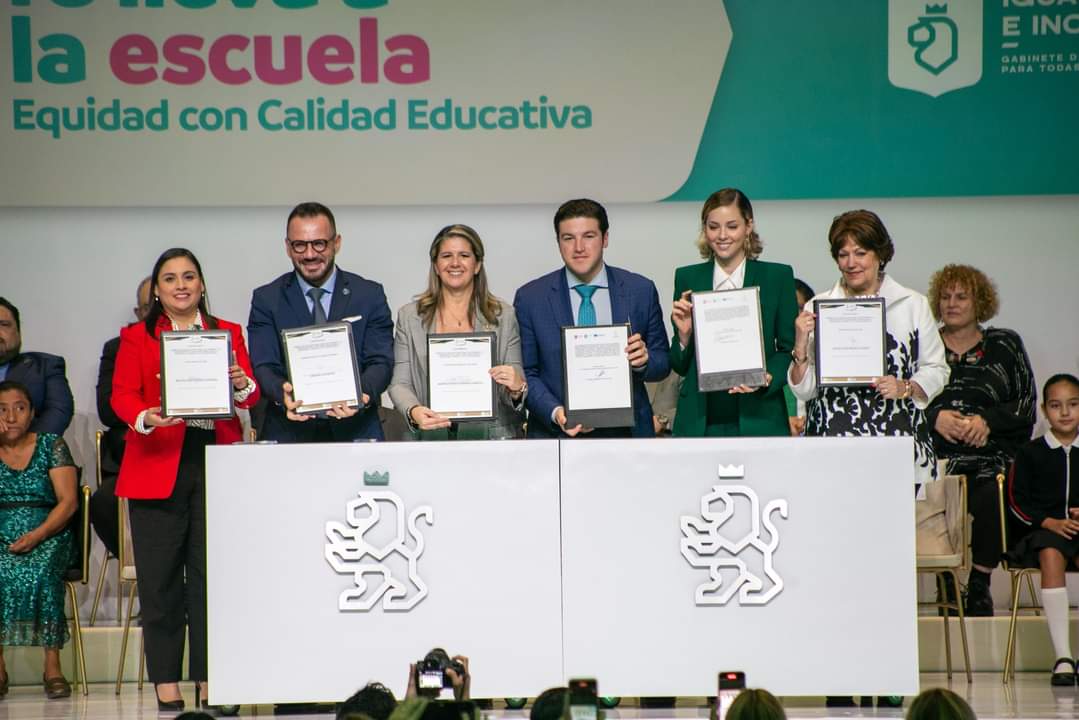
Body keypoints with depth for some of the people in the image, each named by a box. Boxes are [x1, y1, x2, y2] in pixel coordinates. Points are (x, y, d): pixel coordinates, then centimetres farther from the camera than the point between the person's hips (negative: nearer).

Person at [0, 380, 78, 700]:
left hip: (47, 537, -1)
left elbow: (68, 501, 0)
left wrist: (36, 535, -15)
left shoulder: (51, 445, 11)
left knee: (41, 571, -35)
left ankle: (52, 667, -33)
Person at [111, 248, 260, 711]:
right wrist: (145, 418, -20)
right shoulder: (136, 338, 10)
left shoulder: (228, 333, 14)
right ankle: (166, 681, 4)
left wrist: (241, 385, -15)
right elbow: (122, 395, 1)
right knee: (160, 578, -2)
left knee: (214, 573, -1)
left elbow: (251, 396, 8)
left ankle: (209, 680, 4)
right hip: (158, 465, -1)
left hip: (218, 465, 1)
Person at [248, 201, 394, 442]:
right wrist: (283, 393, -21)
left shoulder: (369, 296, 10)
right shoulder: (266, 300, 10)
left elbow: (381, 362, 2)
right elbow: (264, 366, 1)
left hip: (355, 431, 0)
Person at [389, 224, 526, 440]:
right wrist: (413, 412, -14)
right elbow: (400, 383, 7)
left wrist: (516, 389, -14)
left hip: (490, 437, 0)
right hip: (430, 437, 0)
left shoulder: (503, 316, 10)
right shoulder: (409, 316, 11)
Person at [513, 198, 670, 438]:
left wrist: (644, 360, -14)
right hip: (556, 434, -1)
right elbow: (526, 374, 2)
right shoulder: (530, 298, 2)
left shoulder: (641, 291, 4)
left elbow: (663, 364, 9)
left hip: (626, 434, 1)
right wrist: (555, 413, -15)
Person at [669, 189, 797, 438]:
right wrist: (684, 335, -9)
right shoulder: (687, 279, 9)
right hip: (699, 422, 1)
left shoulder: (777, 277, 5)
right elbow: (680, 366, 11)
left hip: (758, 420, -1)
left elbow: (790, 350, 5)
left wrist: (767, 378, -13)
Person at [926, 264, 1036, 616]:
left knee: (992, 496, -34)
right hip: (934, 455, 0)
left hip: (990, 457, 0)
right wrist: (934, 416, -9)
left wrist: (988, 420, -6)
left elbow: (1026, 403, 9)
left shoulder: (1004, 346, 16)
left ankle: (980, 583, -17)